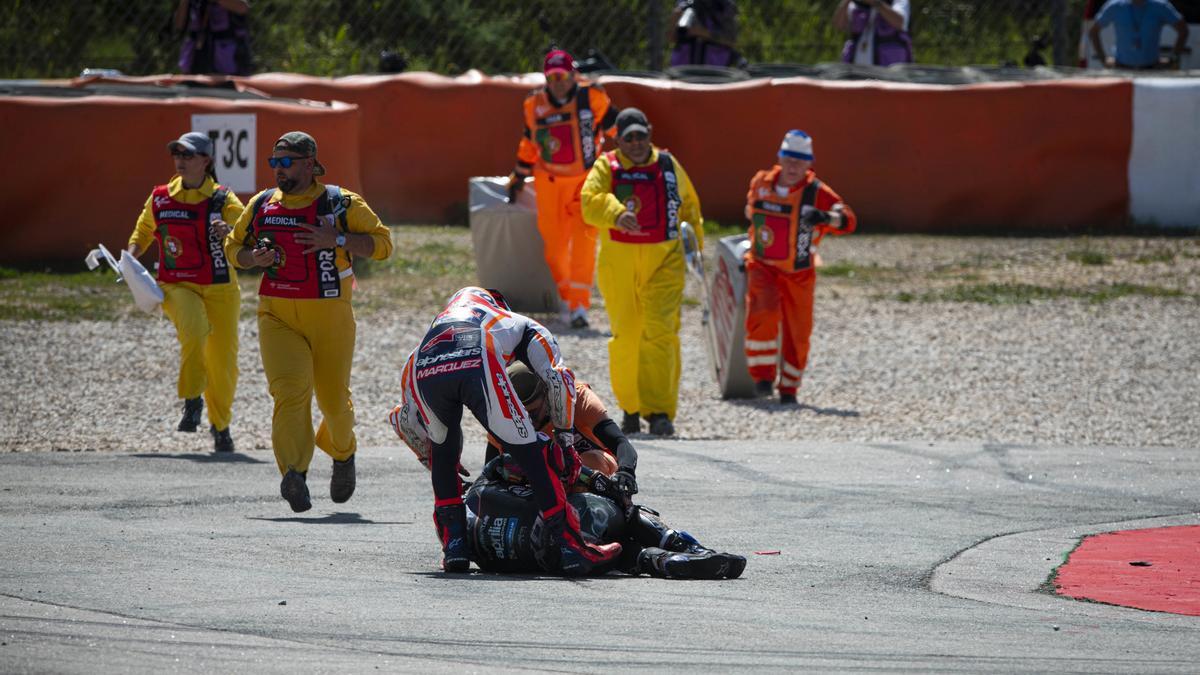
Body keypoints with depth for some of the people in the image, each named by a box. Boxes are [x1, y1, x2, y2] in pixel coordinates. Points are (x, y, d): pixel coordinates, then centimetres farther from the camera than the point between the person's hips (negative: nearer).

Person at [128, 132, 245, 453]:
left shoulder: (223, 200, -4)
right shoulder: (160, 198, 5)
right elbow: (142, 233, 21)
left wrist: (229, 233, -34)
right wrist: (131, 259, 2)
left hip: (219, 290, 0)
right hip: (177, 287, 0)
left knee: (223, 360, 4)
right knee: (194, 330, -32)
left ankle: (220, 424, 28)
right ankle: (192, 400, -14)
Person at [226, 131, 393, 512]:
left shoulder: (341, 204, -2)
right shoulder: (262, 205, 9)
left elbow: (382, 244, -2)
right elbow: (233, 247, 21)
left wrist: (337, 240, -17)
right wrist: (254, 258, -3)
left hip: (330, 319, -1)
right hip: (278, 318, 1)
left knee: (333, 398, 8)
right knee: (290, 390, -19)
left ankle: (343, 454, 40)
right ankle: (294, 475, -27)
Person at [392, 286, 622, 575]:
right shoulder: (527, 327, 39)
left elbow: (405, 420, 46)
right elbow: (558, 379, 18)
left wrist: (432, 459, 57)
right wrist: (565, 440, 26)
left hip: (424, 369, 3)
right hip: (478, 367, -3)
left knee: (443, 453, 30)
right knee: (533, 455, 7)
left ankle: (454, 544, 22)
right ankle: (571, 548, 4)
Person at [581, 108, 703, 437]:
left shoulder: (668, 165, 7)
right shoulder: (606, 167, 0)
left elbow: (689, 204, 25)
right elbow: (591, 200, -20)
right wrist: (617, 214, -39)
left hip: (664, 260, 0)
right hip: (619, 264, 0)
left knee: (660, 330, -13)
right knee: (625, 336, 6)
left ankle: (660, 412, -16)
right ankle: (629, 407, 25)